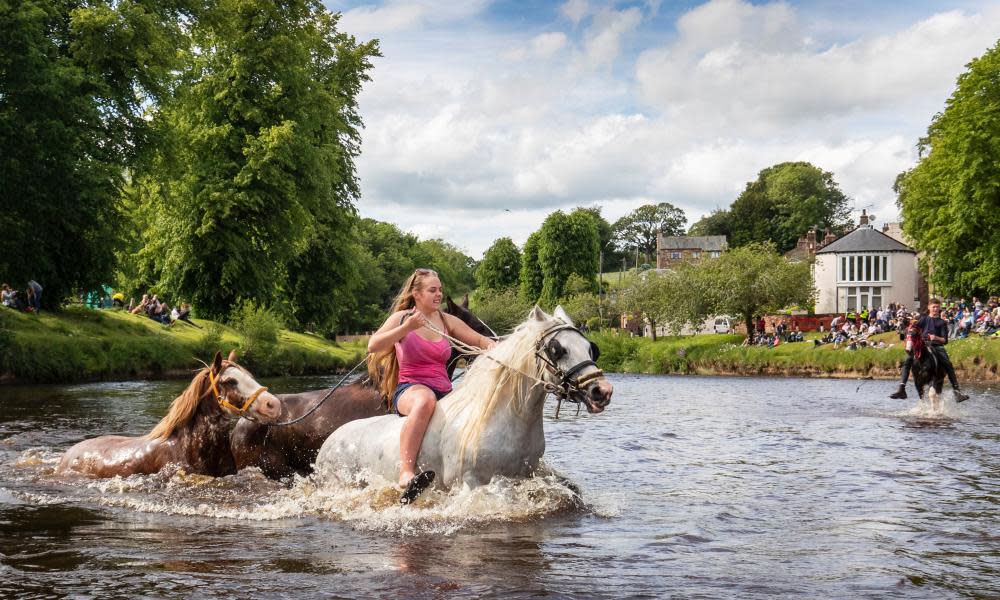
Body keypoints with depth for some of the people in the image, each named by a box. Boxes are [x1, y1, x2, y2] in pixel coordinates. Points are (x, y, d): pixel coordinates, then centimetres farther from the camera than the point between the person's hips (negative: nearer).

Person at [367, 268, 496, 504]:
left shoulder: (448, 321, 14)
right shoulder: (401, 318, 6)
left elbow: (478, 340, 11)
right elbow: (373, 346, -6)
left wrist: (493, 346, -12)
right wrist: (406, 328, -16)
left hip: (444, 392, 4)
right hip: (409, 390, -4)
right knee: (425, 399, -41)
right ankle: (406, 474, -50)